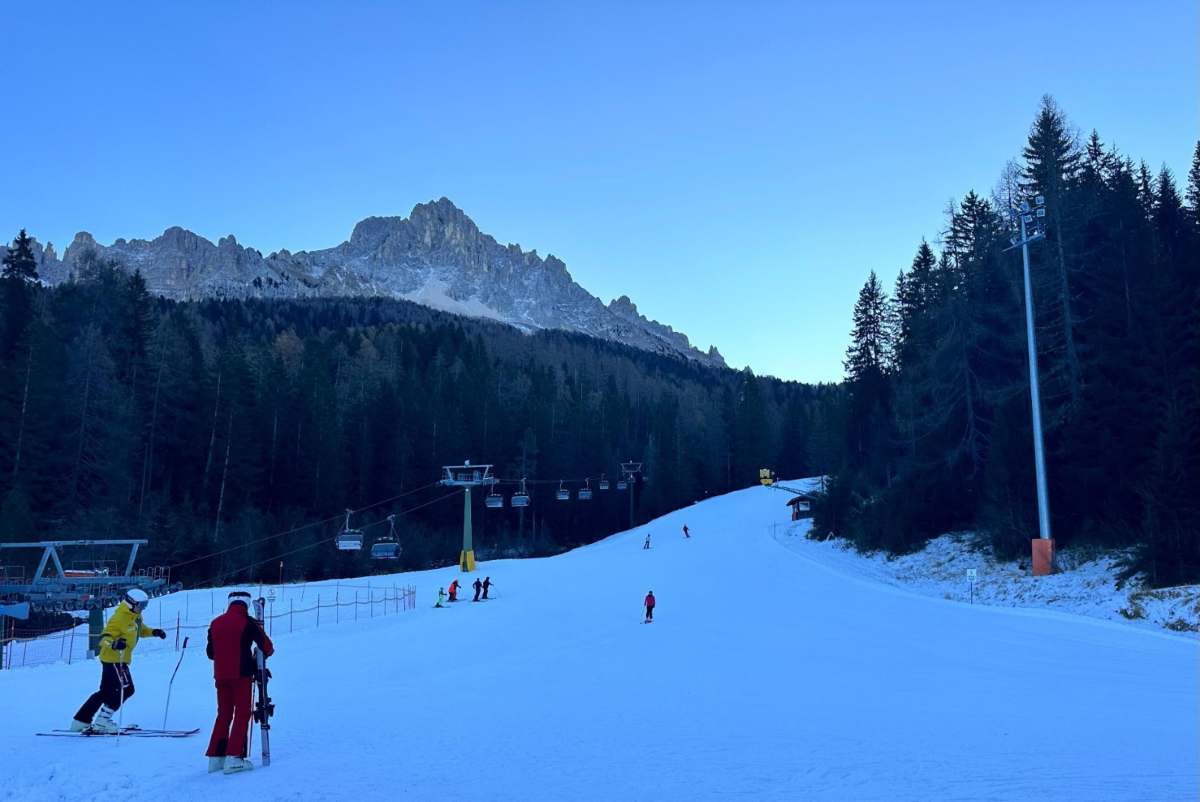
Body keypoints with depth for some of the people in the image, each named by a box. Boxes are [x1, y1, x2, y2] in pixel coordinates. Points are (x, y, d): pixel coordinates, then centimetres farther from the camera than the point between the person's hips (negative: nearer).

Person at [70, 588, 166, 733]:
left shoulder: (135, 615, 8)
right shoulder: (120, 618, -21)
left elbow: (141, 629, 25)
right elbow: (105, 637, -26)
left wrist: (154, 632, 9)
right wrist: (113, 643, -47)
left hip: (118, 659, 10)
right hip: (114, 659, -10)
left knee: (107, 691, 15)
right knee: (126, 689, -10)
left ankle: (81, 721, 22)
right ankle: (102, 721, -4)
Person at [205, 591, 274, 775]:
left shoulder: (215, 623, 8)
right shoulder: (247, 622, -7)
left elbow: (210, 652, 16)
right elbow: (267, 646, -6)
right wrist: (262, 655, 15)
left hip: (221, 675, 5)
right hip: (241, 674, -5)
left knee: (223, 714, 15)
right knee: (242, 713, -1)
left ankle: (215, 757, 16)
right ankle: (234, 757, -9)